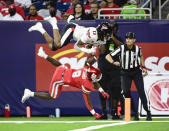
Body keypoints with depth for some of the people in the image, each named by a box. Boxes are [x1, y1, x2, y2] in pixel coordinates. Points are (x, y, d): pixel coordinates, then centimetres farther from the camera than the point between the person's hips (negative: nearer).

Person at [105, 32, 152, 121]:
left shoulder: (137, 49, -7)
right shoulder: (121, 48, -12)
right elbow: (108, 56, -10)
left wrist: (143, 67, 13)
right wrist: (113, 62, -27)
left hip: (136, 72, 0)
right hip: (125, 73, 0)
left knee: (141, 91, -11)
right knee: (126, 91, -16)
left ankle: (148, 112, -2)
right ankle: (135, 113, -4)